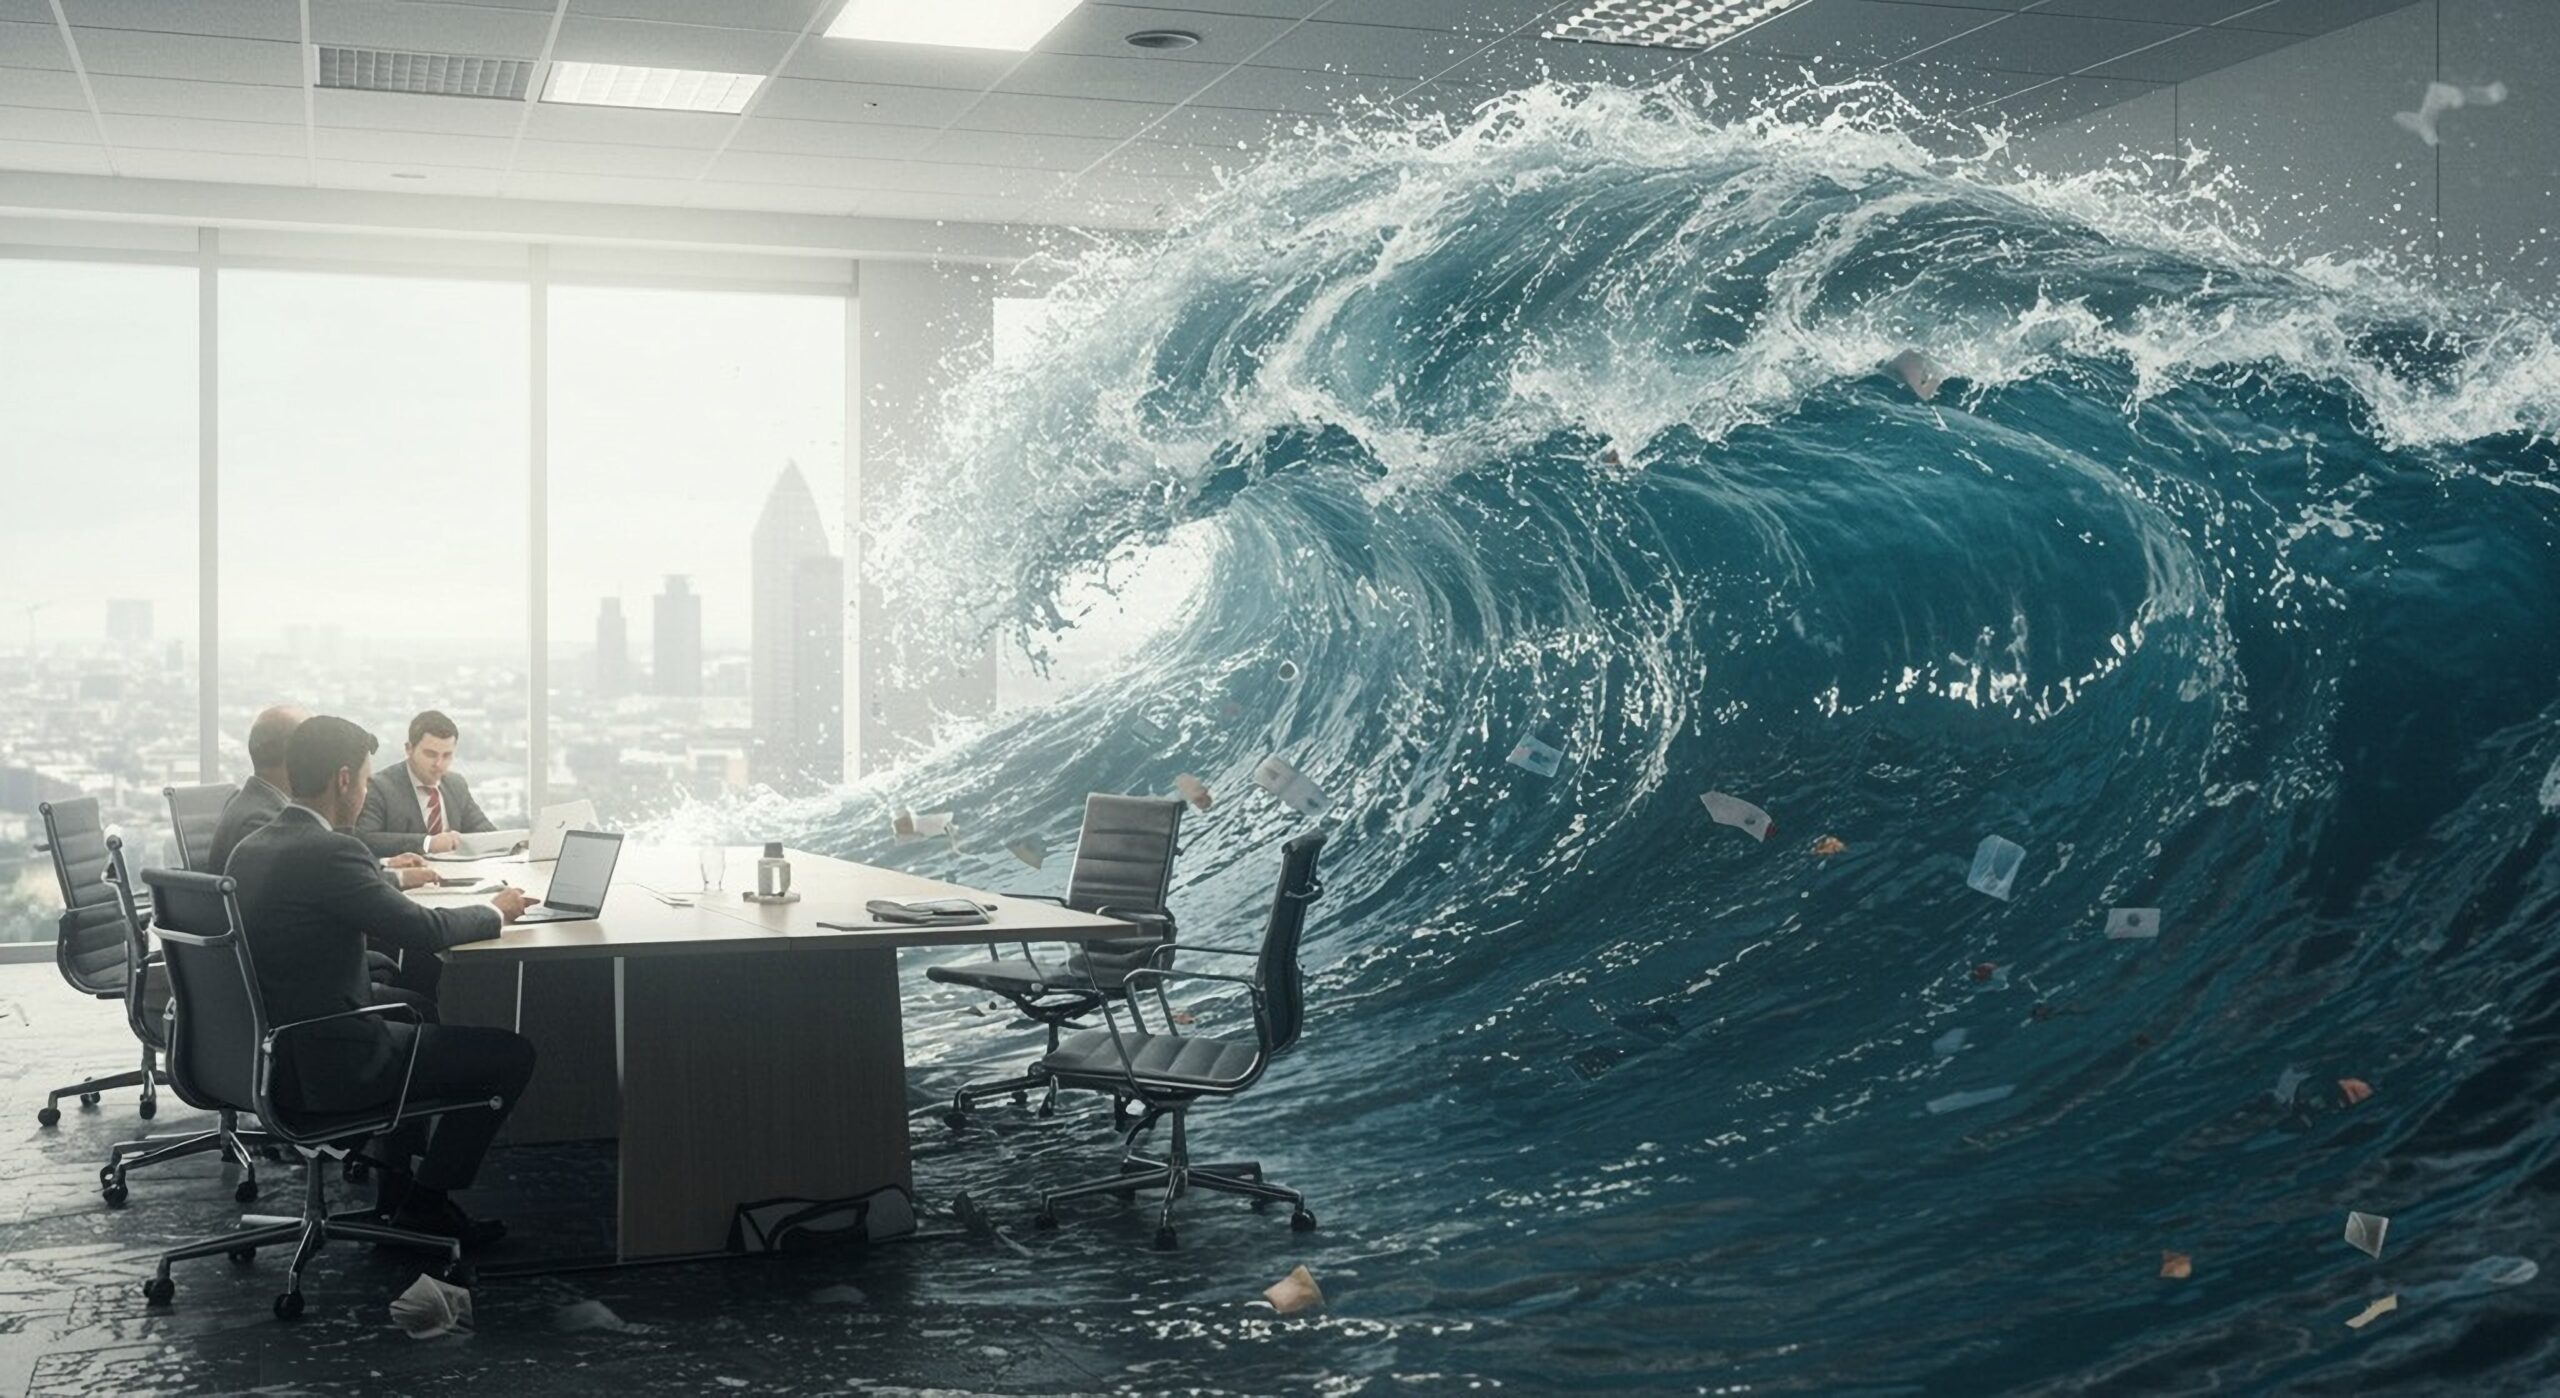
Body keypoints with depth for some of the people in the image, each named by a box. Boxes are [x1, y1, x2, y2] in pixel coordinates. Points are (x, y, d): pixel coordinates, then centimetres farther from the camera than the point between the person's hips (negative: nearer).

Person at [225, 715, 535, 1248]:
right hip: (327, 1066, -10)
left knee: (412, 1020, 35)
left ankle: (398, 1196, 34)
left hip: (268, 1056, 10)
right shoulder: (328, 851, -21)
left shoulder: (248, 850, 6)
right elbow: (422, 931, -18)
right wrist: (496, 912, -1)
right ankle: (426, 1202, 11)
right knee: (512, 1053, 1)